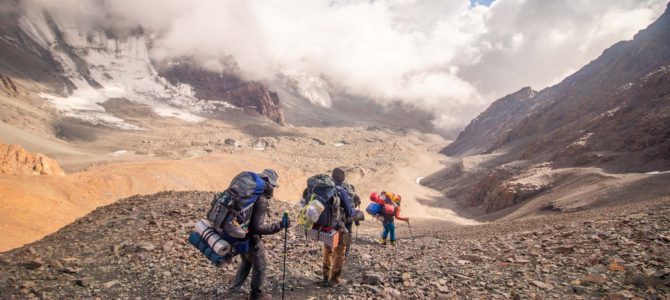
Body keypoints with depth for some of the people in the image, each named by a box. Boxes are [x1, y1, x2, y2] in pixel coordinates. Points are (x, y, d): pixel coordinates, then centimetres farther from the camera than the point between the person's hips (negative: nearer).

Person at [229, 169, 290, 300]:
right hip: (251, 239, -8)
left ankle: (235, 287, 41)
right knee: (260, 266, 14)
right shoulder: (261, 201, -29)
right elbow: (257, 228, -32)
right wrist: (279, 225, -31)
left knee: (246, 261, 31)